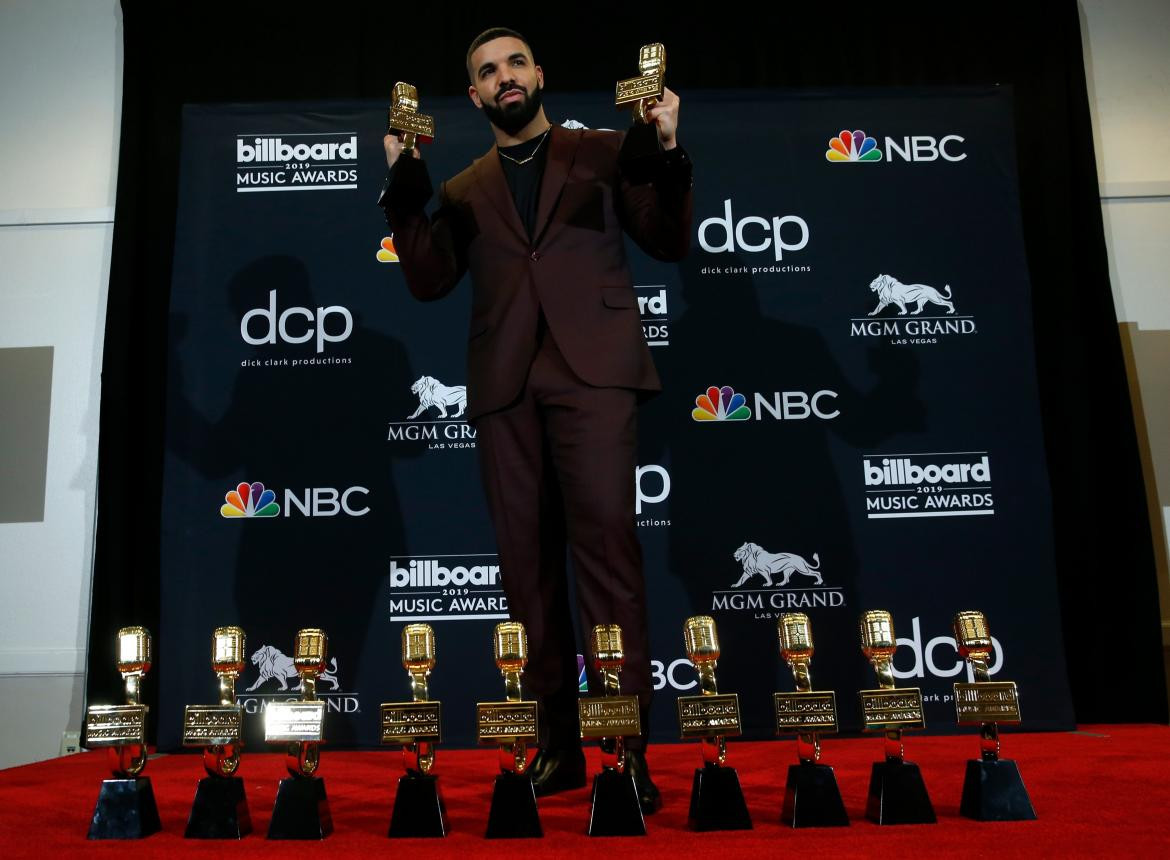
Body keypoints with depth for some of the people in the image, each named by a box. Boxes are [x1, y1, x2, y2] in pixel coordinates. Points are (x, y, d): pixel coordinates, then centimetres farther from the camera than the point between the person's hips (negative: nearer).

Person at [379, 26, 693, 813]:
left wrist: (668, 154, -6)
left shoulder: (605, 152, 17)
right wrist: (405, 188, 0)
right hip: (505, 382, 3)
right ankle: (558, 742, 9)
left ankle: (627, 746, -11)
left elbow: (671, 242, 8)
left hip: (592, 366, -3)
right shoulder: (465, 190, 23)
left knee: (605, 536, -16)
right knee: (528, 559, 1)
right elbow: (429, 281, 9)